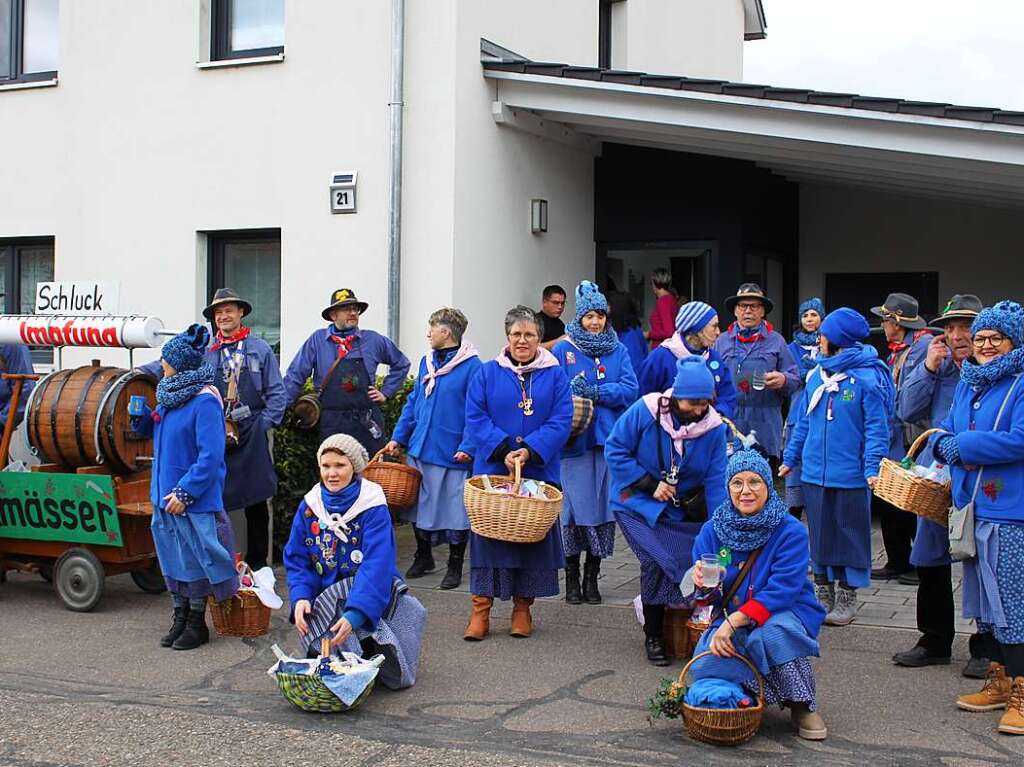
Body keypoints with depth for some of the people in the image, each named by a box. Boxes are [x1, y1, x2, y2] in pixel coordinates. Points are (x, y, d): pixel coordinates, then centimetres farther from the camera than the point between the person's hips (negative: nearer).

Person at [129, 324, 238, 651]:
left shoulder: (204, 401, -18)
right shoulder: (171, 395, 8)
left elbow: (210, 456, -21)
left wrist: (185, 492, -22)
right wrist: (142, 419, 3)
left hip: (195, 500, -8)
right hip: (165, 494, 8)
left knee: (195, 559, 3)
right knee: (172, 558, 15)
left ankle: (197, 623, 16)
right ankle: (180, 617, 28)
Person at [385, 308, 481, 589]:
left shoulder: (472, 366, -11)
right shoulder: (427, 361, 10)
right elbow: (413, 402, 16)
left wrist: (468, 447, -18)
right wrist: (398, 437, 11)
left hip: (453, 455, -7)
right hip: (419, 450, 7)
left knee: (455, 511, 3)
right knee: (419, 505, 15)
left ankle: (455, 567, 18)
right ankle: (423, 557, 32)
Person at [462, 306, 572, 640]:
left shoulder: (555, 375, 4)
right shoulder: (487, 374, 4)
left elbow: (561, 421, -5)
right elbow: (475, 418, -3)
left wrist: (530, 451, -17)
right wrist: (503, 451, -16)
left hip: (539, 472, 1)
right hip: (492, 470, -1)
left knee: (533, 534, 6)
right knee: (489, 533, 0)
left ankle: (522, 607, 20)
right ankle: (480, 610, 7)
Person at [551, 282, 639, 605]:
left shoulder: (618, 351, 11)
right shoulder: (563, 350, 3)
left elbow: (630, 389, -1)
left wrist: (595, 391, -13)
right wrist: (572, 391, -24)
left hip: (609, 440, 3)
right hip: (574, 440, -3)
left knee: (604, 506, 4)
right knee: (574, 506, -3)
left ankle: (592, 577, 17)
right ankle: (572, 577, 10)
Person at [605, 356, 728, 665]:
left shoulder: (714, 426, -10)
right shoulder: (645, 411, -19)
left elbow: (715, 481, -9)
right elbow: (615, 450, -13)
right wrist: (651, 484, -17)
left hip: (684, 509, 4)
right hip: (638, 504, -3)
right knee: (656, 561, -18)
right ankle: (653, 636, 1)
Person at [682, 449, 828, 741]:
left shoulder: (791, 531, -12)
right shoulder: (712, 530, -1)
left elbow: (782, 591, -20)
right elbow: (710, 596, 2)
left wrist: (734, 621, -29)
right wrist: (703, 584, -24)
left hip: (785, 614, -3)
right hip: (731, 619, 3)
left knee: (773, 633, -38)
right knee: (705, 666, -26)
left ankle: (803, 704, -11)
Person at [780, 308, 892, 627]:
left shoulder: (867, 377, -10)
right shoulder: (817, 375, 8)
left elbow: (876, 428, -11)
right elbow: (803, 421, 15)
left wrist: (873, 468, -19)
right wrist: (790, 459, 14)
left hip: (851, 476, -6)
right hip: (814, 472, 6)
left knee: (850, 535, 6)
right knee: (820, 534, 13)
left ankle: (846, 598, 17)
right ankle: (822, 593, 25)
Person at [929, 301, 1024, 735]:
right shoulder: (968, 384, 14)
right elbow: (946, 435, 17)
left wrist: (958, 446, -13)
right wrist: (945, 446, -7)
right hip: (974, 507, 8)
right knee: (984, 599, 15)